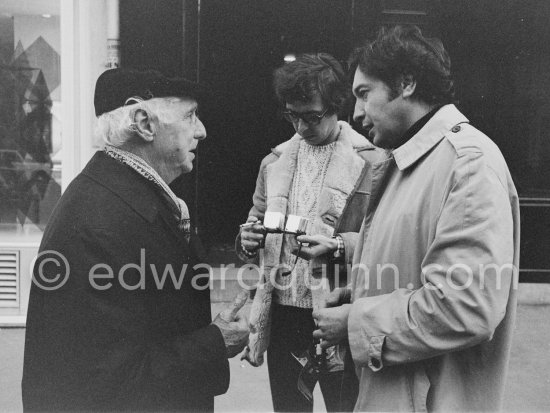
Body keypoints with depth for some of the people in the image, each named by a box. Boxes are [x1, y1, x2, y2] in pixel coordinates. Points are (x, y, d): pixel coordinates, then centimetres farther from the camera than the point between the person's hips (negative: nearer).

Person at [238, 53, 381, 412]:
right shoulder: (274, 162, 10)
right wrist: (249, 238, -4)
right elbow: (257, 219, 18)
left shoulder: (370, 162, -7)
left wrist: (338, 246, -24)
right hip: (281, 315, 5)